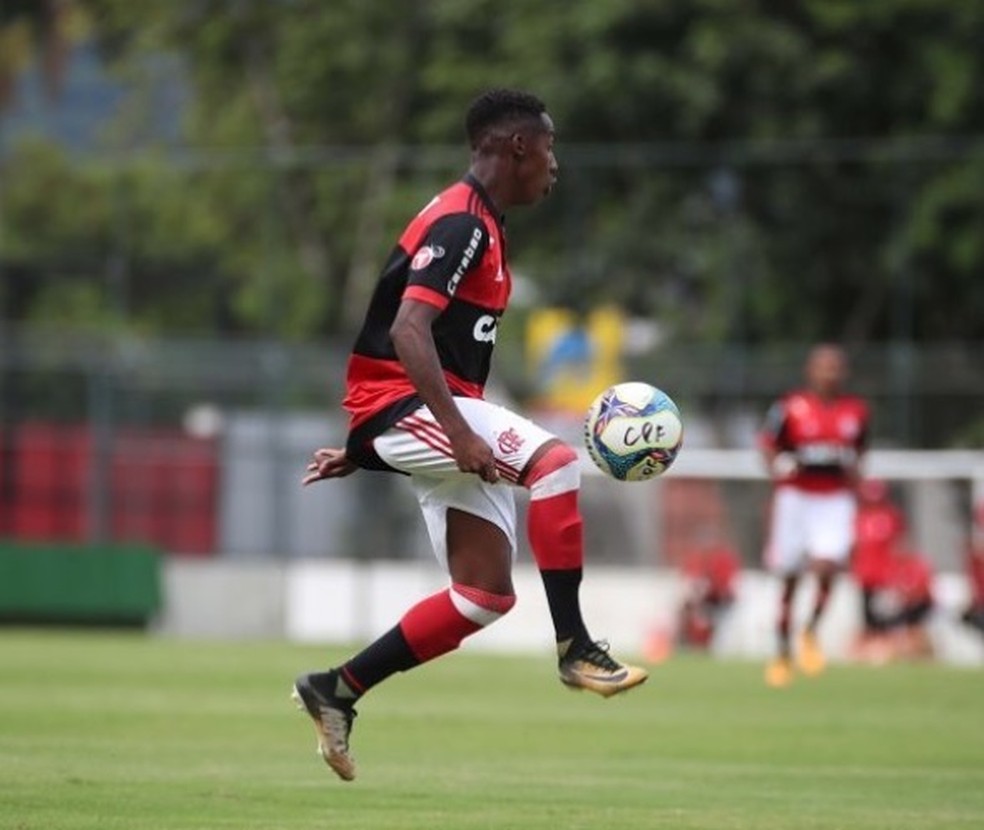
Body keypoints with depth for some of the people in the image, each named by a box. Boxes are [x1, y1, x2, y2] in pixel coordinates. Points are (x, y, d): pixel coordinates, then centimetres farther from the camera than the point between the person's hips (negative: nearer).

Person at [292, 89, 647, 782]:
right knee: (554, 460, -28)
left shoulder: (479, 228, 19)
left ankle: (337, 691, 10)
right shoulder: (460, 225, -14)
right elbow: (407, 331, -26)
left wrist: (365, 449, 25)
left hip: (438, 415, 10)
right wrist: (459, 431, -34)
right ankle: (575, 647, -26)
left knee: (487, 593, 5)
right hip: (402, 405, -10)